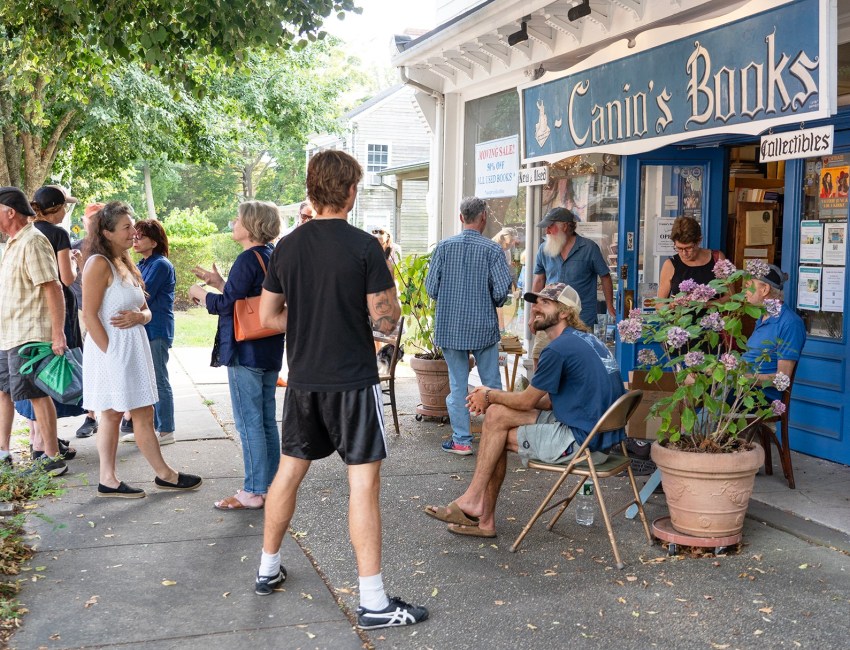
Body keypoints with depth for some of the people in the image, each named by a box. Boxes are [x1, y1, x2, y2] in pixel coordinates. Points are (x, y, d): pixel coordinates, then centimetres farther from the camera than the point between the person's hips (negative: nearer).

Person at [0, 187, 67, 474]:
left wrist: (58, 334, -25)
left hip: (28, 335, -10)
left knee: (37, 395, -6)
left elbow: (53, 288, -20)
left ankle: (53, 458, 1)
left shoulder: (32, 242, -14)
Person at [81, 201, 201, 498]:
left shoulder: (125, 263, 15)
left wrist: (139, 316, -7)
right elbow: (89, 315, -17)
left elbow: (146, 309, 17)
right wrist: (111, 352, -18)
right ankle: (165, 474, 10)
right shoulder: (99, 264, -13)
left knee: (112, 415, 10)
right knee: (143, 414, 0)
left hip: (132, 348, 9)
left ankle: (108, 481, 13)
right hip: (112, 350, -9)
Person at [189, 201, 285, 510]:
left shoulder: (248, 259, -16)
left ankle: (253, 492, 3)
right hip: (270, 351, 9)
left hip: (246, 353, -9)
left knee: (249, 423, -3)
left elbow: (227, 304, -18)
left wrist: (200, 293, -1)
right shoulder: (272, 257, 12)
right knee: (266, 421, 13)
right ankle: (269, 485, 21)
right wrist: (218, 282, 18)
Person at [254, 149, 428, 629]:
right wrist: (387, 292, 7)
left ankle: (268, 569, 33)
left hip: (304, 379, 6)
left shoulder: (288, 247, 4)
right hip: (353, 380, -6)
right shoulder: (364, 247, -13)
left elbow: (268, 316, 9)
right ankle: (374, 602, 1)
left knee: (290, 471, 19)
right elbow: (386, 321, -12)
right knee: (364, 481, -2)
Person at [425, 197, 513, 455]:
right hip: (484, 327, -1)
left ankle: (461, 440, 10)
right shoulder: (492, 249, -8)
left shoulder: (444, 247, -4)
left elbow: (431, 288, -3)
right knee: (492, 383, 11)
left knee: (458, 384, 8)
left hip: (450, 326, 1)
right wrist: (491, 304, 9)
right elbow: (502, 290, -12)